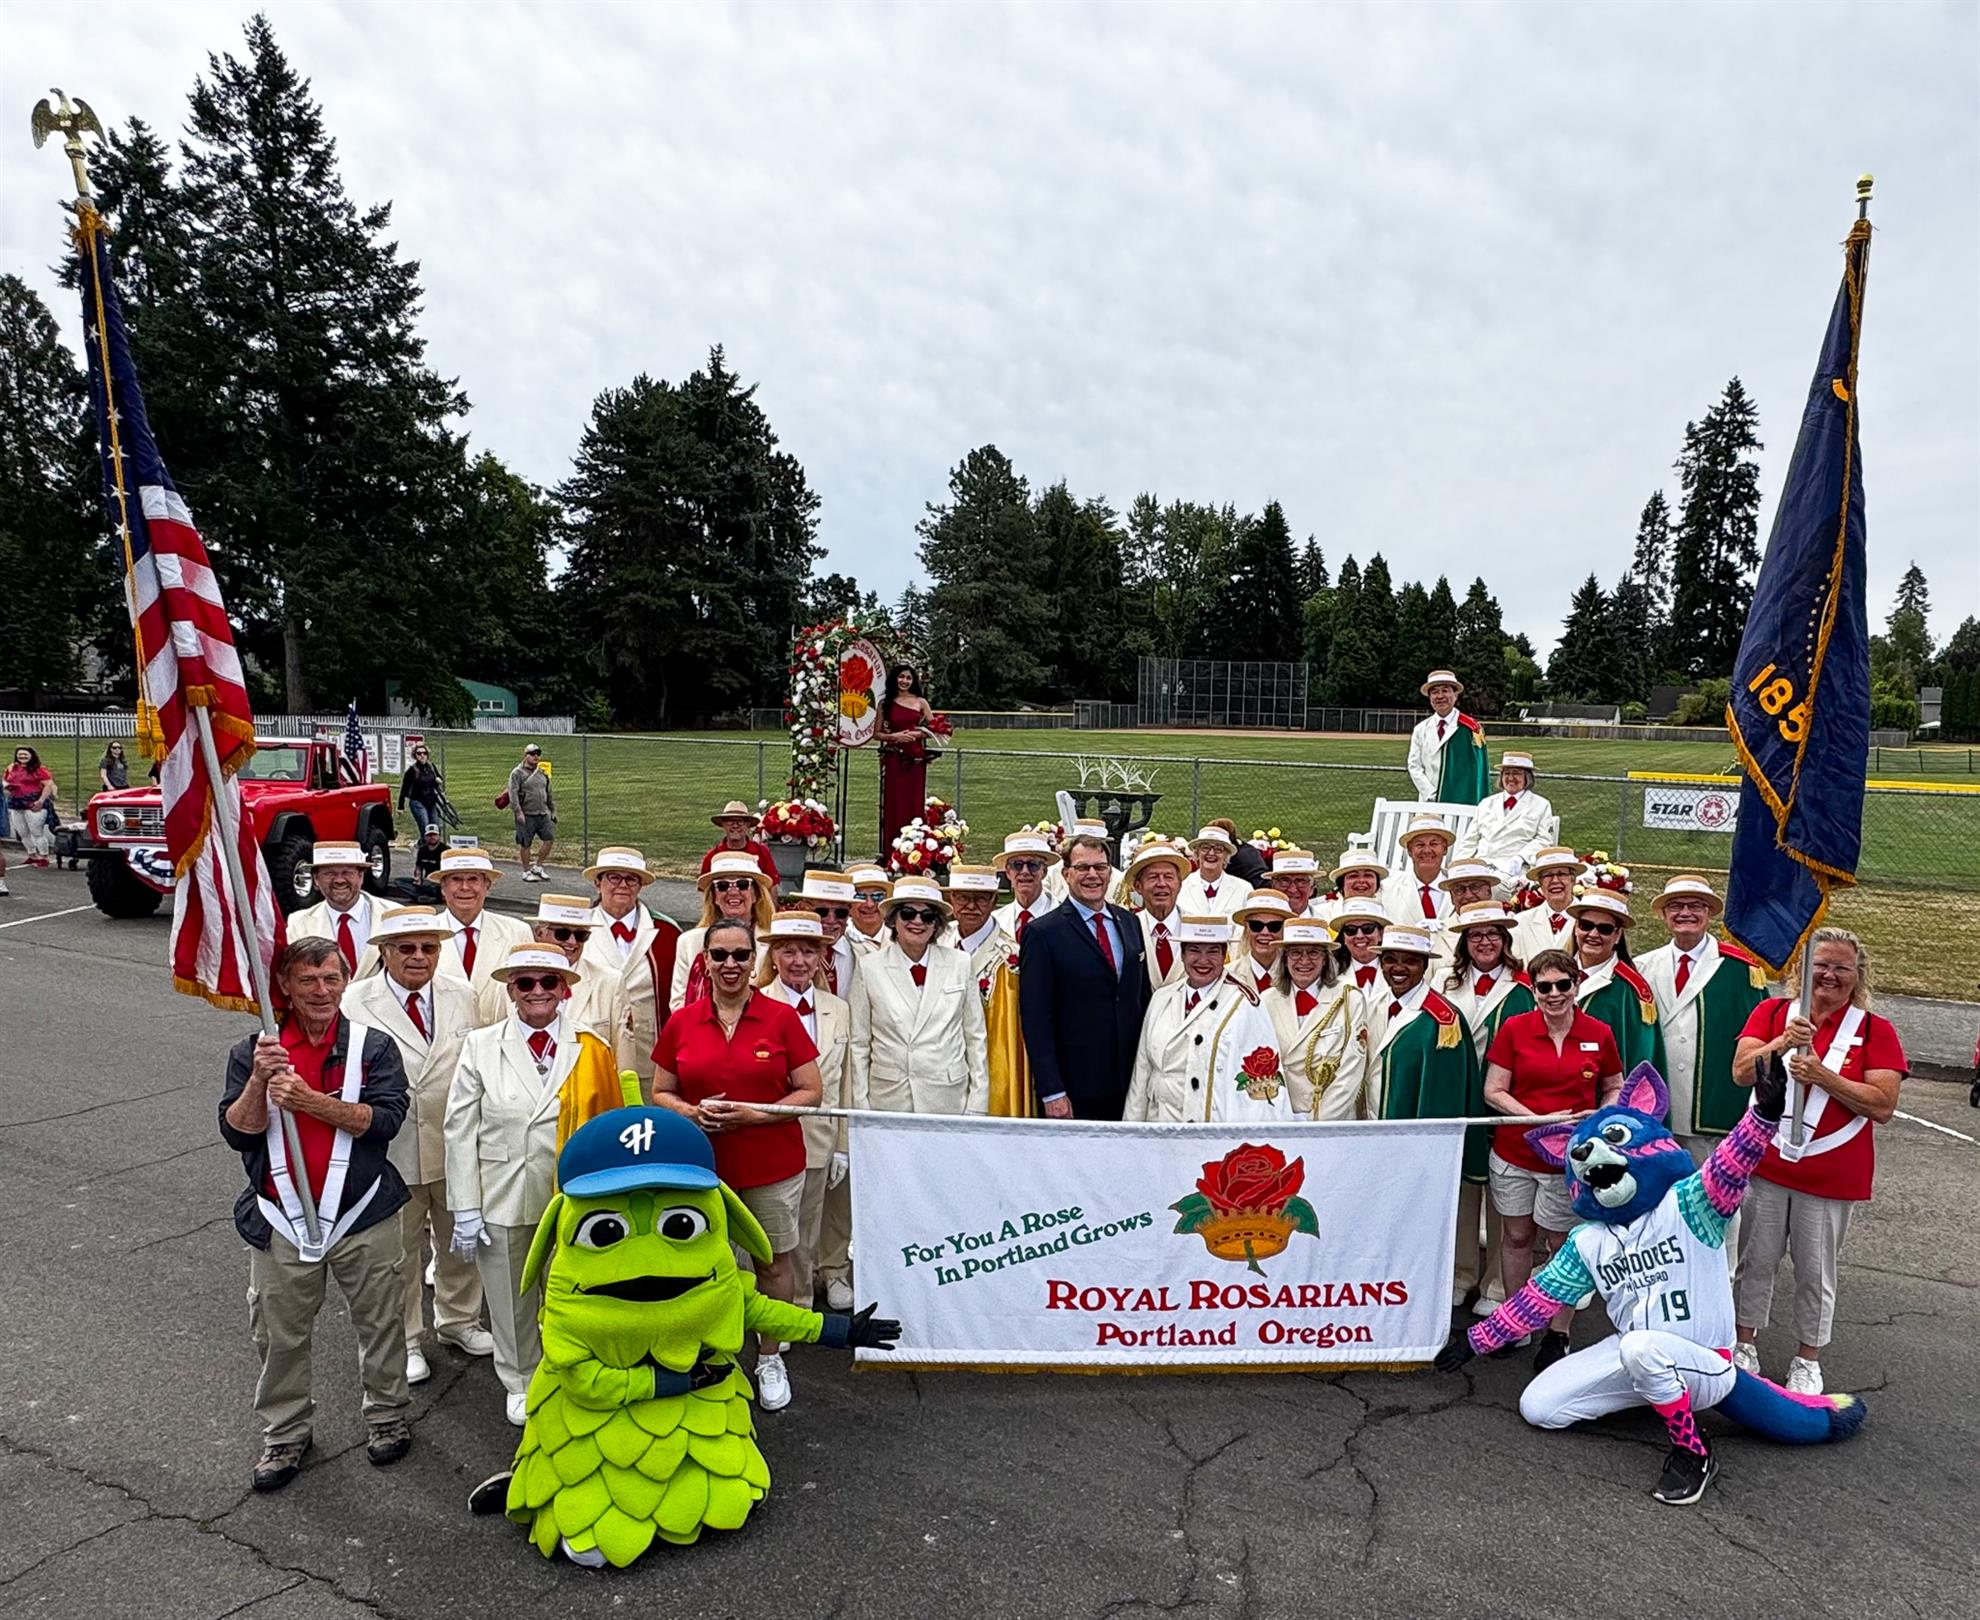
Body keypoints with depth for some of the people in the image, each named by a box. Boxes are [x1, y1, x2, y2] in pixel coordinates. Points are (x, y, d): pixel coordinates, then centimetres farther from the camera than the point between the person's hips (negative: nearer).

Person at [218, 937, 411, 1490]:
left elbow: (384, 1119, -16)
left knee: (380, 1322, 12)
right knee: (280, 1335, 13)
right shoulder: (253, 1051, 0)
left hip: (363, 1216, -1)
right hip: (282, 1219, 1)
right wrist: (259, 1081, -23)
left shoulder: (373, 1047, -5)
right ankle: (284, 1434, 33)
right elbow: (238, 1133, -6)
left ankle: (387, 1414, 33)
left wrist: (310, 1099, -24)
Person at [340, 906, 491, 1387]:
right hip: (392, 1150, -3)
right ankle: (405, 1342, 34)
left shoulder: (462, 997, 1)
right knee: (399, 1252, 13)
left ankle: (458, 1321, 43)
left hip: (458, 1147, 4)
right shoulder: (355, 1003, -10)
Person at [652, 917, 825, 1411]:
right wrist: (692, 1113, -13)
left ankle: (770, 1360, 30)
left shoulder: (782, 1018, -6)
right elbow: (661, 1093, 7)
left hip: (773, 1166, -1)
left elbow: (811, 1092, -5)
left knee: (773, 1262, 11)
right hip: (702, 1164, 1)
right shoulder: (681, 1023, 0)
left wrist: (754, 1114, -17)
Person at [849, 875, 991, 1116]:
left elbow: (976, 1039, 7)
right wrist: (861, 1107, 0)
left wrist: (977, 1105, 3)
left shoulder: (960, 965, 5)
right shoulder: (870, 968, 2)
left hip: (949, 1101, 1)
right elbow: (859, 1044, 4)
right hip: (888, 1101, 0)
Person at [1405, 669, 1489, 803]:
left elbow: (1480, 769, -3)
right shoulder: (1421, 730, 9)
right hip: (1428, 802, 3)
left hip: (1462, 803, -3)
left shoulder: (1471, 728, -2)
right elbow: (1414, 766, 6)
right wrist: (1431, 796, -5)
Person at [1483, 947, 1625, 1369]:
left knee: (1563, 1244, 7)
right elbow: (1493, 1092, -5)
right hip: (1514, 1155, 1)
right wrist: (1540, 1119, -17)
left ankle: (1557, 1336, 22)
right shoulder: (1513, 1028, -5)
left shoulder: (1599, 1034, -3)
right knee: (1517, 1237, 14)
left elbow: (1615, 1089, 11)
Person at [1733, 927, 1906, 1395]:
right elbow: (1742, 1071, -8)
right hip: (1765, 1163, 1)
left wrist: (1822, 1075, -21)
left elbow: (1883, 1106, -11)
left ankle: (1808, 1360, 28)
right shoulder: (1772, 1012, 2)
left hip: (1831, 1174, -1)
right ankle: (1745, 1344, 29)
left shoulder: (1875, 1031, -2)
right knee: (1756, 1260, 12)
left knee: (1816, 1271, 10)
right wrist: (1782, 1043, -23)